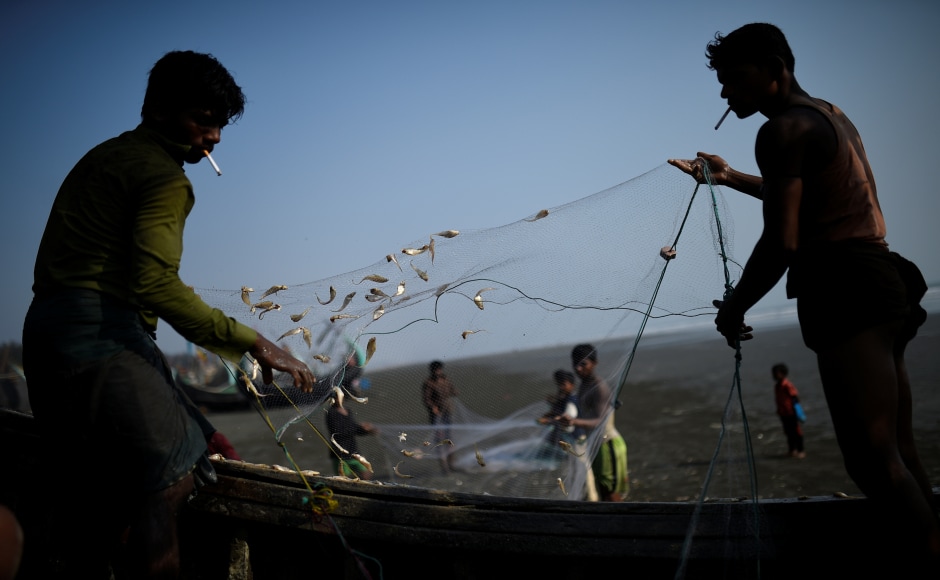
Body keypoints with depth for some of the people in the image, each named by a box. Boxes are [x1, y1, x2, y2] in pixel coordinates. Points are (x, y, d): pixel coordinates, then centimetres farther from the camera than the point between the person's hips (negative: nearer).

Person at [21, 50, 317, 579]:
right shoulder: (164, 176, -9)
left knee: (101, 485, 18)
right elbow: (157, 282, -23)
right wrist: (252, 344, -23)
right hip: (100, 332, -10)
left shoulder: (106, 156, 21)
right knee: (168, 479, -13)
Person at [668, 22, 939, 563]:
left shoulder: (784, 128, -7)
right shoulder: (831, 115, 22)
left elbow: (781, 244, -15)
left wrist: (733, 309, -2)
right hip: (879, 282, 10)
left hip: (848, 289, -10)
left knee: (873, 459, -14)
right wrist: (732, 178, 45)